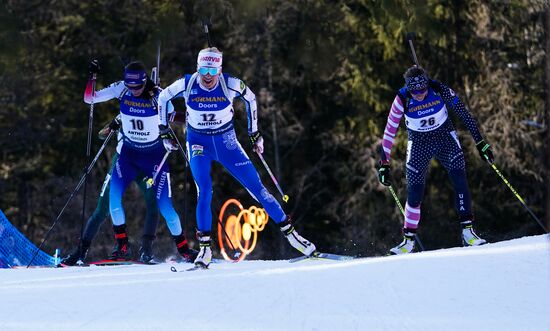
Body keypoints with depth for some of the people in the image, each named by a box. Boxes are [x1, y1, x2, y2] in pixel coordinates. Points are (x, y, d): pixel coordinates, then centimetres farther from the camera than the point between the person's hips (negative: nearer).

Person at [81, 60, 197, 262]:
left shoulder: (157, 95, -18)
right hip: (129, 152, 3)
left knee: (164, 205, -7)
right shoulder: (121, 89, -11)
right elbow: (89, 98, -12)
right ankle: (122, 246, -6)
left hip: (154, 153, -3)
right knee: (114, 194, -17)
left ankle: (183, 248, 11)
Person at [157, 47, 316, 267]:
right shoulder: (186, 85, -16)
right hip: (198, 144, 0)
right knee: (204, 191, -18)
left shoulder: (230, 85, -17)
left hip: (227, 143, 0)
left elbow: (250, 99, 3)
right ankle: (205, 248, -10)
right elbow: (163, 98, 3)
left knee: (256, 187, -2)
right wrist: (165, 132, 5)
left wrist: (255, 134, 8)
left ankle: (289, 232, 6)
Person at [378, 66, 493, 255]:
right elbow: (389, 132, -12)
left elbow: (464, 114, -10)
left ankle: (468, 232, -11)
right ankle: (408, 240, 9)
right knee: (415, 192, -5)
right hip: (419, 144, 0)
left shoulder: (440, 91, -21)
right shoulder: (402, 100, -21)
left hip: (445, 138, 0)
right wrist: (384, 164, -11)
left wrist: (480, 142, -8)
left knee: (459, 180, -16)